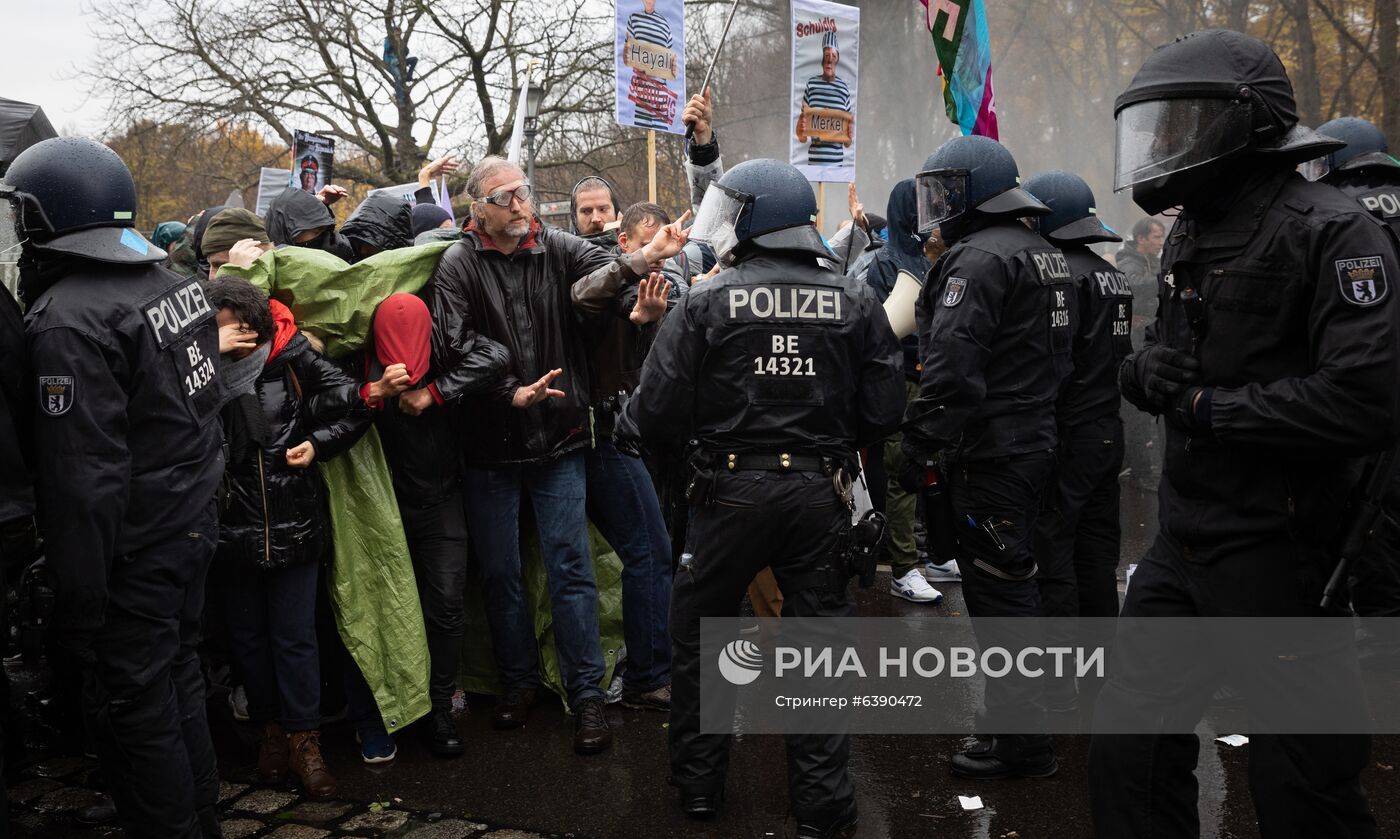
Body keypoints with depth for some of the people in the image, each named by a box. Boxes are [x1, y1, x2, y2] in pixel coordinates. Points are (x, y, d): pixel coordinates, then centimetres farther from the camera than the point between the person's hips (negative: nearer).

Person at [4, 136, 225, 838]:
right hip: (195, 524, 9)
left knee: (133, 710, 6)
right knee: (178, 683, 21)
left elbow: (83, 478, -23)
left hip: (134, 553, -8)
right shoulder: (177, 282, 5)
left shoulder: (67, 321, -20)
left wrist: (78, 607, -17)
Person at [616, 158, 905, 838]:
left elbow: (657, 413, -9)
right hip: (820, 493, 2)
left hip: (732, 491, -2)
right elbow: (882, 411, 0)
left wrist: (623, 429, 13)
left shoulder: (705, 303, -8)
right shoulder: (853, 301, -1)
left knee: (698, 636, 17)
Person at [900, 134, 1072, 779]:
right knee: (1012, 579, 20)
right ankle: (1013, 707, 34)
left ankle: (1021, 742, 7)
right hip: (1035, 441, 10)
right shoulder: (1044, 253, 16)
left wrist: (916, 449, -19)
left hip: (990, 453, -10)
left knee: (995, 591, -2)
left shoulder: (977, 259, -16)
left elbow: (951, 369, -24)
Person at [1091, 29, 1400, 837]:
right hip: (1182, 544, 8)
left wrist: (1210, 405, -17)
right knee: (1130, 752, 14)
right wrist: (1148, 368, -5)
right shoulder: (1191, 235, 13)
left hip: (1278, 557, -8)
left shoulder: (1330, 232, -14)